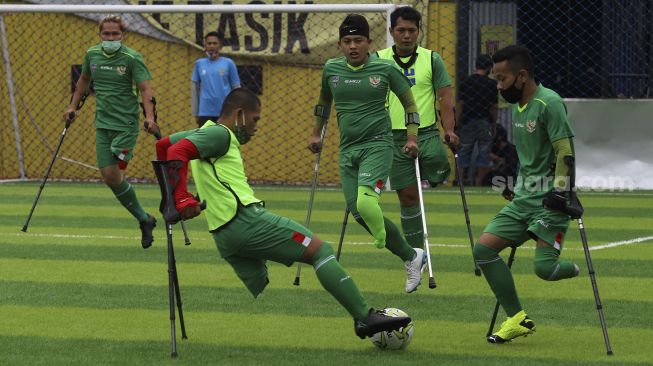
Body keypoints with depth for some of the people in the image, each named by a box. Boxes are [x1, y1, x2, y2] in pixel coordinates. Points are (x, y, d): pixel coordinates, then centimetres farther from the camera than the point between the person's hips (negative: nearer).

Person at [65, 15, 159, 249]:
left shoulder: (132, 58, -10)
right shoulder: (92, 54, 6)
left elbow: (145, 88, -15)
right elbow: (84, 79, 24)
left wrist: (149, 117, -28)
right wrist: (73, 106, 21)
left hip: (126, 124, -6)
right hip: (102, 124, 6)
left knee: (114, 175, -13)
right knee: (108, 175, -1)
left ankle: (145, 220, 3)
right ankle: (144, 219, 14)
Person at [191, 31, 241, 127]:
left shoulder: (228, 63, 2)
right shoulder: (199, 64, 7)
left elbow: (236, 88, 5)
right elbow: (195, 89, 11)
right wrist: (195, 113, 8)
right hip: (205, 113, 1)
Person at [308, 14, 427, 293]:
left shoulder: (385, 69, -5)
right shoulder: (331, 69, 5)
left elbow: (409, 103, 5)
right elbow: (324, 101, 25)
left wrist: (412, 139, -3)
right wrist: (316, 133, 26)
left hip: (377, 145, -5)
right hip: (347, 149, 5)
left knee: (365, 202, -26)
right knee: (359, 214, -1)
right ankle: (411, 257, 13)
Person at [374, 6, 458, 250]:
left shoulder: (431, 59, 4)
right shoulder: (378, 60, 5)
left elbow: (445, 96, 3)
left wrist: (449, 130, -10)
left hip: (426, 133, -1)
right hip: (393, 136, 1)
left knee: (438, 173, -31)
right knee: (407, 196, 3)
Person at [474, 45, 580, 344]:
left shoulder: (549, 103, -15)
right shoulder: (517, 106, 12)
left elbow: (565, 152, -17)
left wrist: (560, 193, -21)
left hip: (551, 199, -9)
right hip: (524, 197, 9)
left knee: (544, 267, -19)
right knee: (483, 248, -4)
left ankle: (575, 272, 18)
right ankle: (517, 319, 1)